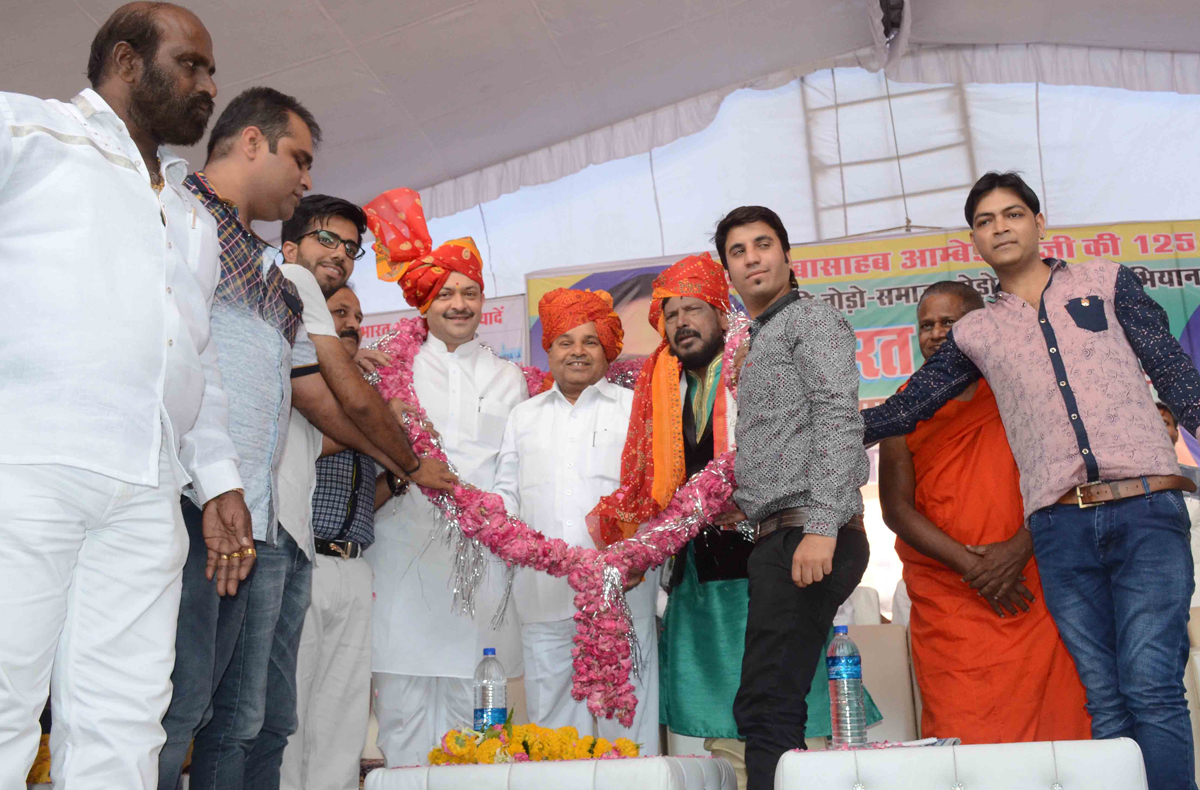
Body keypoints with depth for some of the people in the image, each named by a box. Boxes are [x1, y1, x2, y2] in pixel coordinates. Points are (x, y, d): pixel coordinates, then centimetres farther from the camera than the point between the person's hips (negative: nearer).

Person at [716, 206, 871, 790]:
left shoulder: (811, 318, 2)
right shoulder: (758, 345, 28)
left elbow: (840, 420, -12)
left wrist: (821, 527, -22)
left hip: (806, 537, -9)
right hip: (778, 541, 9)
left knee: (765, 706, -14)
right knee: (772, 707, 6)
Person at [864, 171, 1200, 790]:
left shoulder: (1105, 280, 14)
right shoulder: (975, 333, 17)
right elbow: (903, 410, 19)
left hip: (1146, 509, -2)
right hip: (1060, 527, 2)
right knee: (1104, 699, 1)